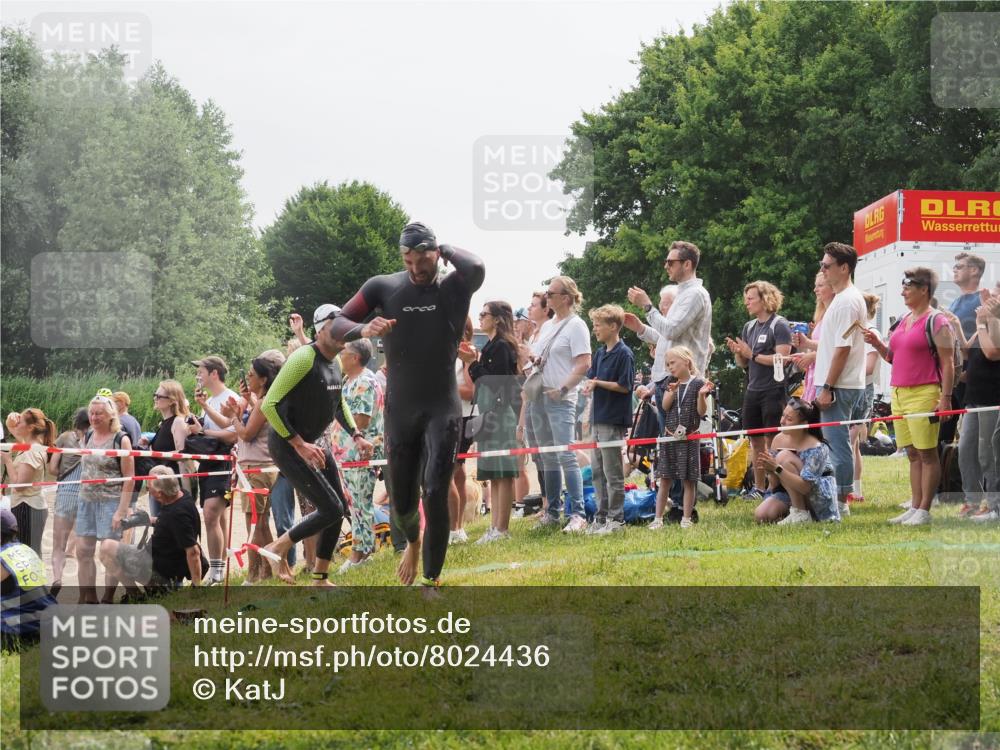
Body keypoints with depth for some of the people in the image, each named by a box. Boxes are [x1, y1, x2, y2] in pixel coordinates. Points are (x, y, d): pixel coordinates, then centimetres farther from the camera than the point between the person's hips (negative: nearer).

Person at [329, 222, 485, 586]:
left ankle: (432, 578, -8)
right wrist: (364, 329, -23)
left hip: (442, 409, -3)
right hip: (399, 411, 3)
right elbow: (337, 325, -1)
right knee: (401, 501, 10)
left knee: (435, 492, -16)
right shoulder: (383, 287, 0)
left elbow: (477, 269, -29)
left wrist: (446, 250, -12)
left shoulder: (453, 287, -6)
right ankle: (413, 541, 44)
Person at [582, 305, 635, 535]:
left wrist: (598, 383, -15)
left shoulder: (624, 354, -11)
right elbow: (590, 377, 15)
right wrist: (589, 385, -7)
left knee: (612, 471, -4)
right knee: (597, 470, 11)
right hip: (599, 418, 8)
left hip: (614, 420, -8)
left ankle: (616, 518, 2)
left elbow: (625, 386, -14)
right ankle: (601, 516, 18)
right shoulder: (599, 353, 14)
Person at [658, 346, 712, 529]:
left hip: (690, 437, -4)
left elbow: (702, 412, -6)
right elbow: (665, 406, 2)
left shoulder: (698, 383, -4)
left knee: (689, 479, 1)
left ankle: (686, 518, 8)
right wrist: (672, 391, -14)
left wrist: (702, 395, -22)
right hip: (670, 435, 4)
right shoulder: (671, 383, 9)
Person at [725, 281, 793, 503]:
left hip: (773, 391, -7)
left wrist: (752, 354, -16)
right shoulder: (749, 327, 15)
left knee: (772, 442, -7)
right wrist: (737, 352, -3)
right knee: (756, 441, 10)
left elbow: (782, 358, -17)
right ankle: (758, 487, 16)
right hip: (753, 391, 7)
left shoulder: (779, 325, -7)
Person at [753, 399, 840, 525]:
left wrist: (777, 468, -36)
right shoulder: (778, 440, -1)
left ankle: (800, 514, -20)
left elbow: (805, 487, -30)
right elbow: (774, 484, 2)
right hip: (790, 495, 6)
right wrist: (770, 471, -22)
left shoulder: (815, 448, -21)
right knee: (760, 516, -20)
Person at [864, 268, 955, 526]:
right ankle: (915, 507, 12)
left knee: (927, 453, -4)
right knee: (913, 454, 10)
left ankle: (924, 510, -4)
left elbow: (948, 362, -11)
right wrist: (877, 344, 5)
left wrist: (945, 397, -17)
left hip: (923, 395, -8)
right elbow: (893, 358, 24)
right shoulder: (903, 320, 17)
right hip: (899, 393, 8)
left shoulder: (936, 322, -7)